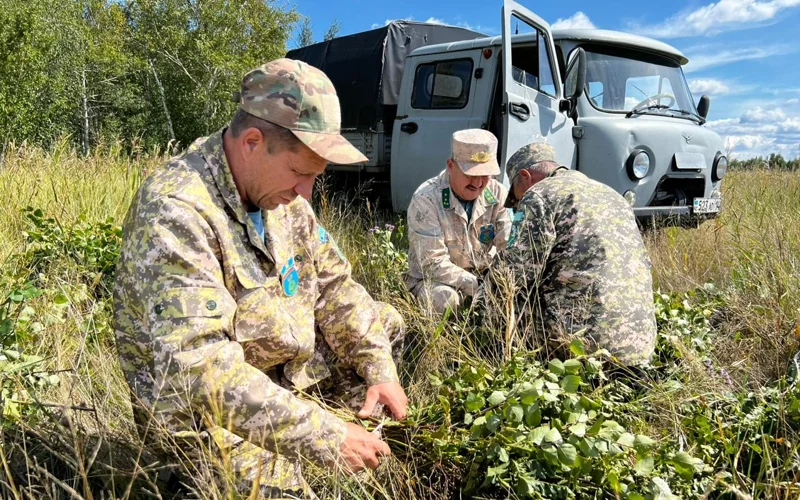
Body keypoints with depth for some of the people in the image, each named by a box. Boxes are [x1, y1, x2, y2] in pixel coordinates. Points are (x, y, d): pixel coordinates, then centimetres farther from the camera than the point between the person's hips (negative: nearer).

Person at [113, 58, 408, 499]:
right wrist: (325, 436, -36)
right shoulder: (176, 212, -30)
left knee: (387, 324, 12)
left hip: (290, 368, 8)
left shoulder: (279, 189, -4)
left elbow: (334, 284, 3)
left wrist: (379, 369, -10)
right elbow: (198, 368, -37)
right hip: (202, 403, -7)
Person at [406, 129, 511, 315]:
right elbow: (432, 264, -24)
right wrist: (476, 285, -30)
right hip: (433, 280, -4)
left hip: (483, 276, 5)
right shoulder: (426, 199, -20)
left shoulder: (498, 193, -5)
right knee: (444, 298, -37)